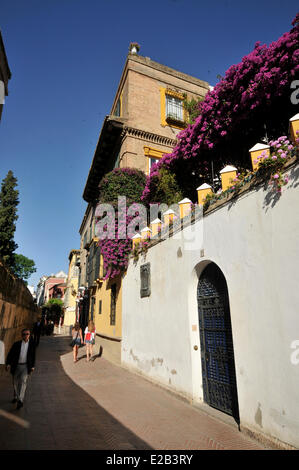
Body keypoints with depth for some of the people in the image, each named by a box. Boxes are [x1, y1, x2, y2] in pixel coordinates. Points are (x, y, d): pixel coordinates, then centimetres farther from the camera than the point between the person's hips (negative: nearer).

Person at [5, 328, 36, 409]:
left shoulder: (32, 344, 0)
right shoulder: (16, 344, -1)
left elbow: (33, 356, 7)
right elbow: (10, 354, -2)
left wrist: (32, 366, 5)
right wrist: (8, 363, -17)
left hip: (26, 366, -2)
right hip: (16, 366, 2)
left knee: (23, 381, -16)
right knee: (15, 383, 14)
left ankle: (20, 400, -17)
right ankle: (15, 397, 37)